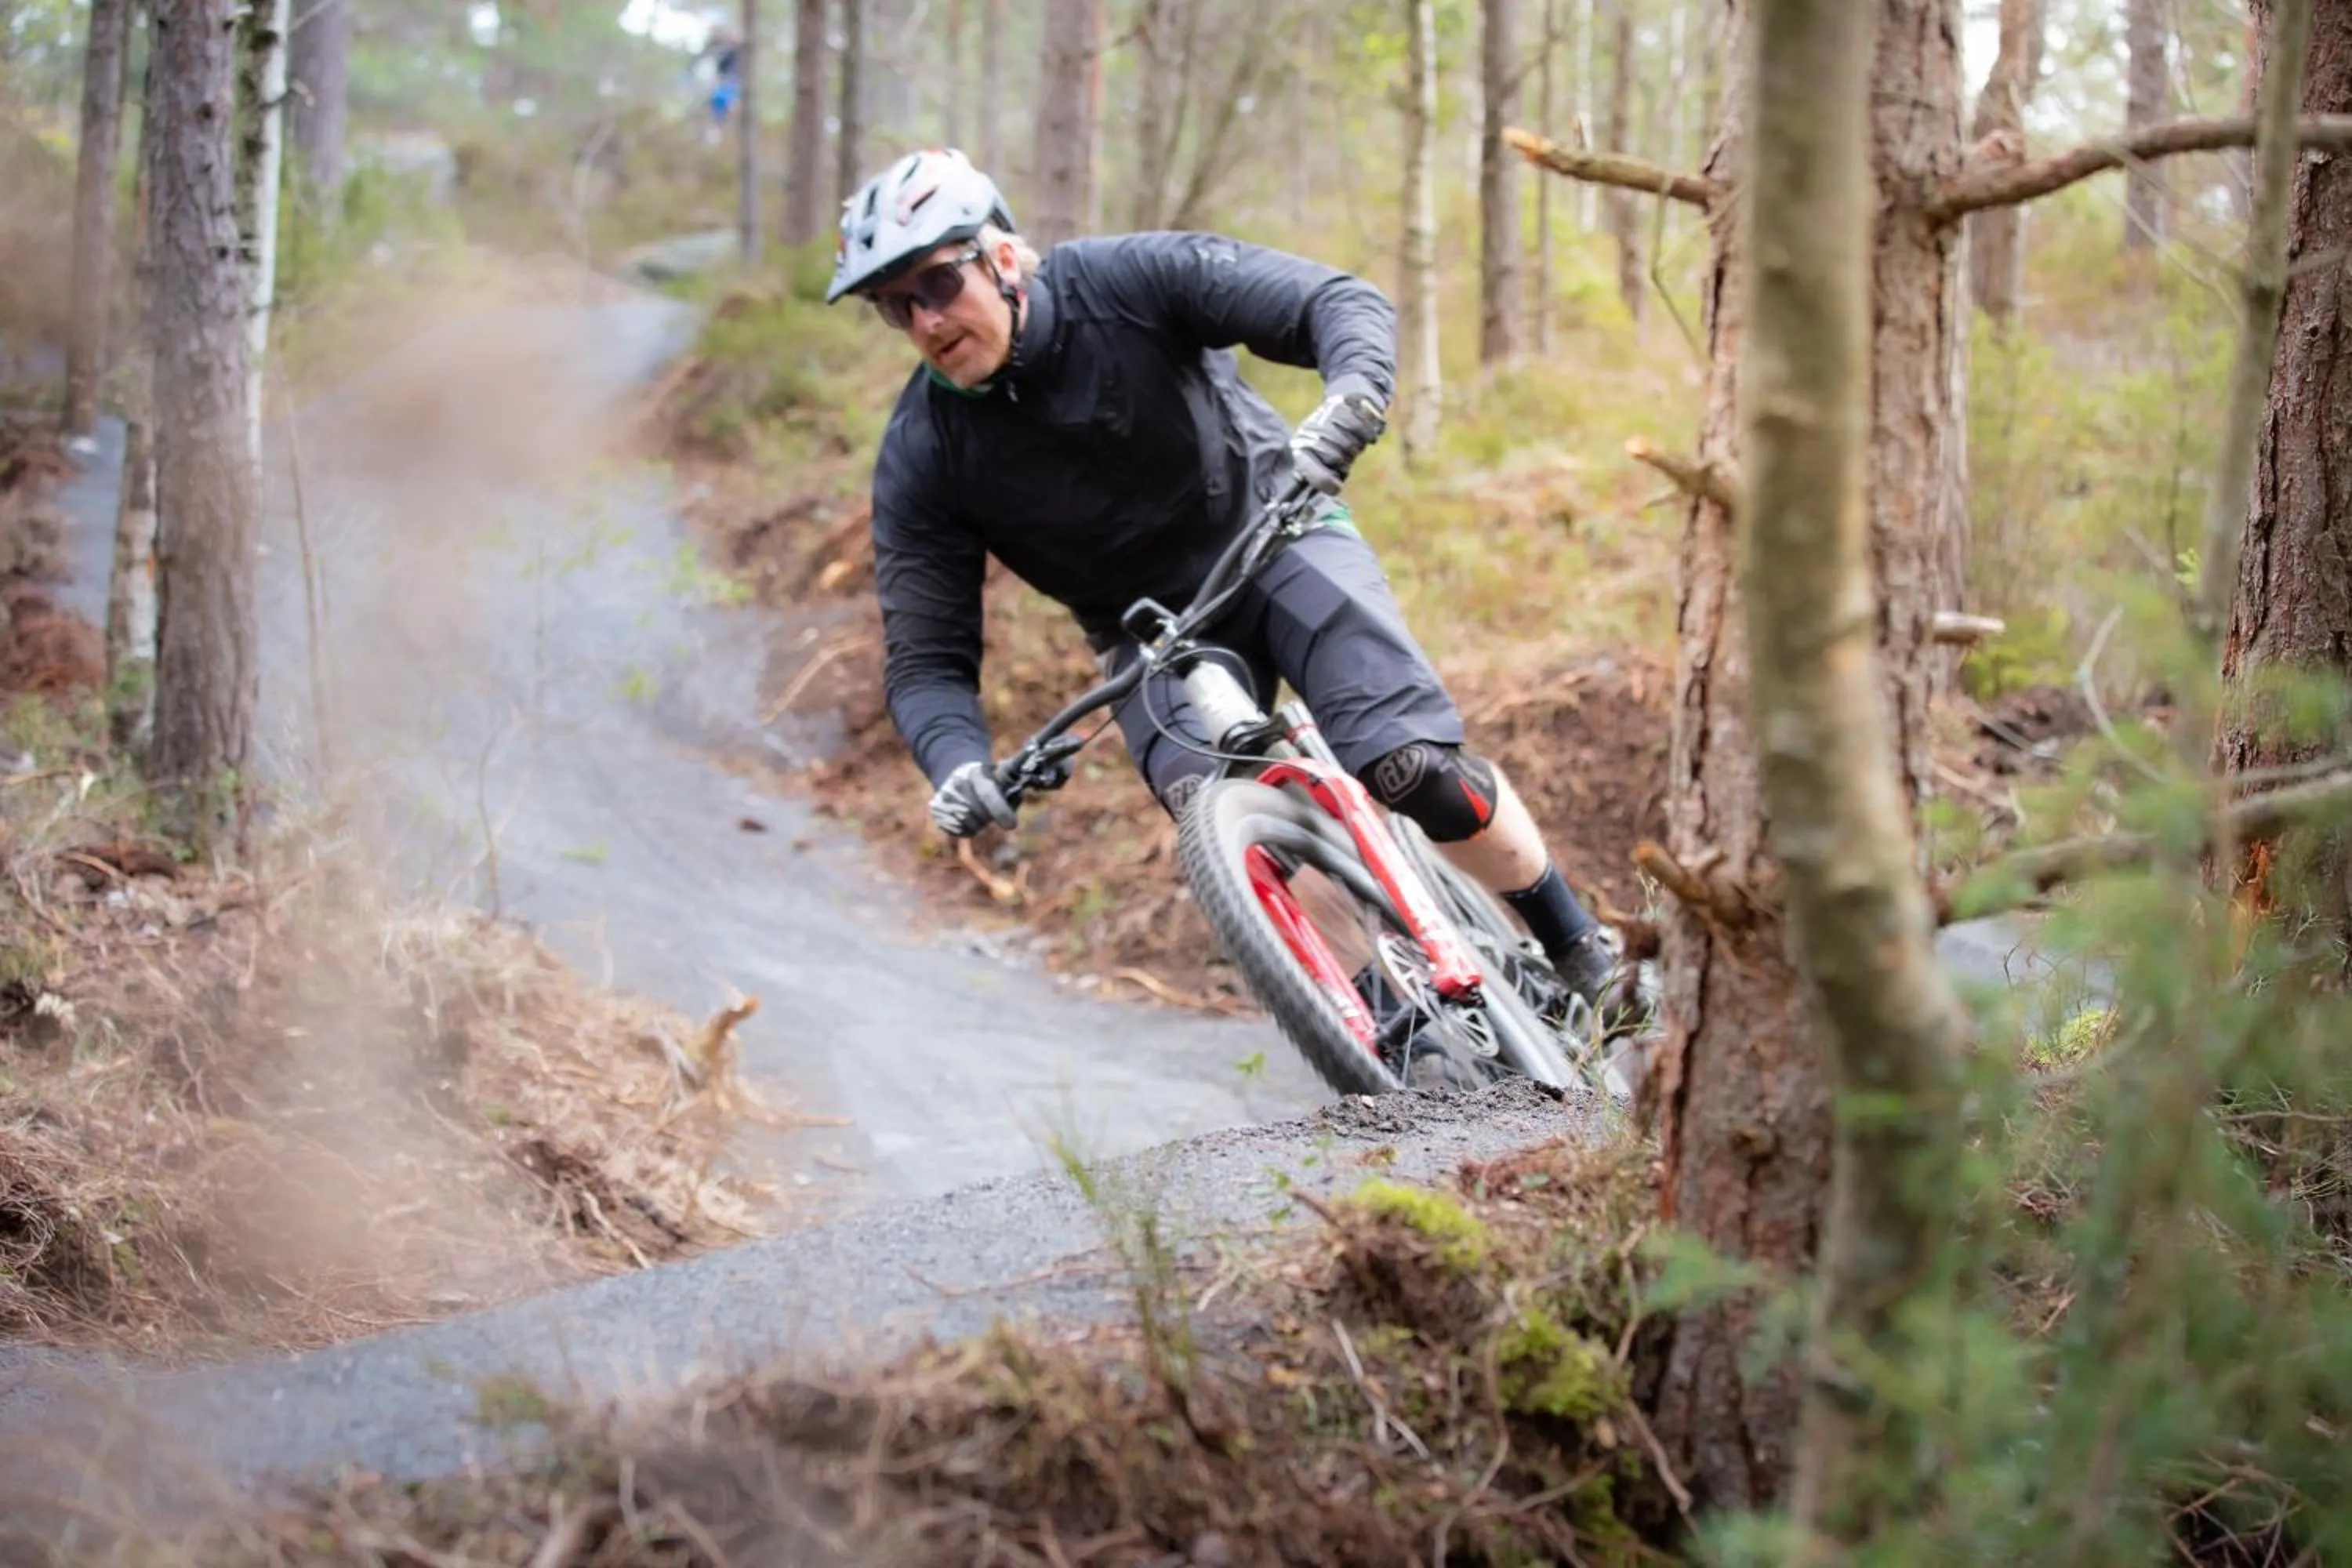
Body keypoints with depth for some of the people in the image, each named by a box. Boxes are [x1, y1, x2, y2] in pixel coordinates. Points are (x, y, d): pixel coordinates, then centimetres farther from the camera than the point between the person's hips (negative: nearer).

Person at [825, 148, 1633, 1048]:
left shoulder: (1126, 281, -22)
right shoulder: (921, 458, -16)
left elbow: (1343, 304, -24)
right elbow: (926, 659, -14)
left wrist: (1350, 401, -46)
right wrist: (958, 767, -35)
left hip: (1273, 533, -1)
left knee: (1415, 765, -20)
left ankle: (1581, 953, 0)